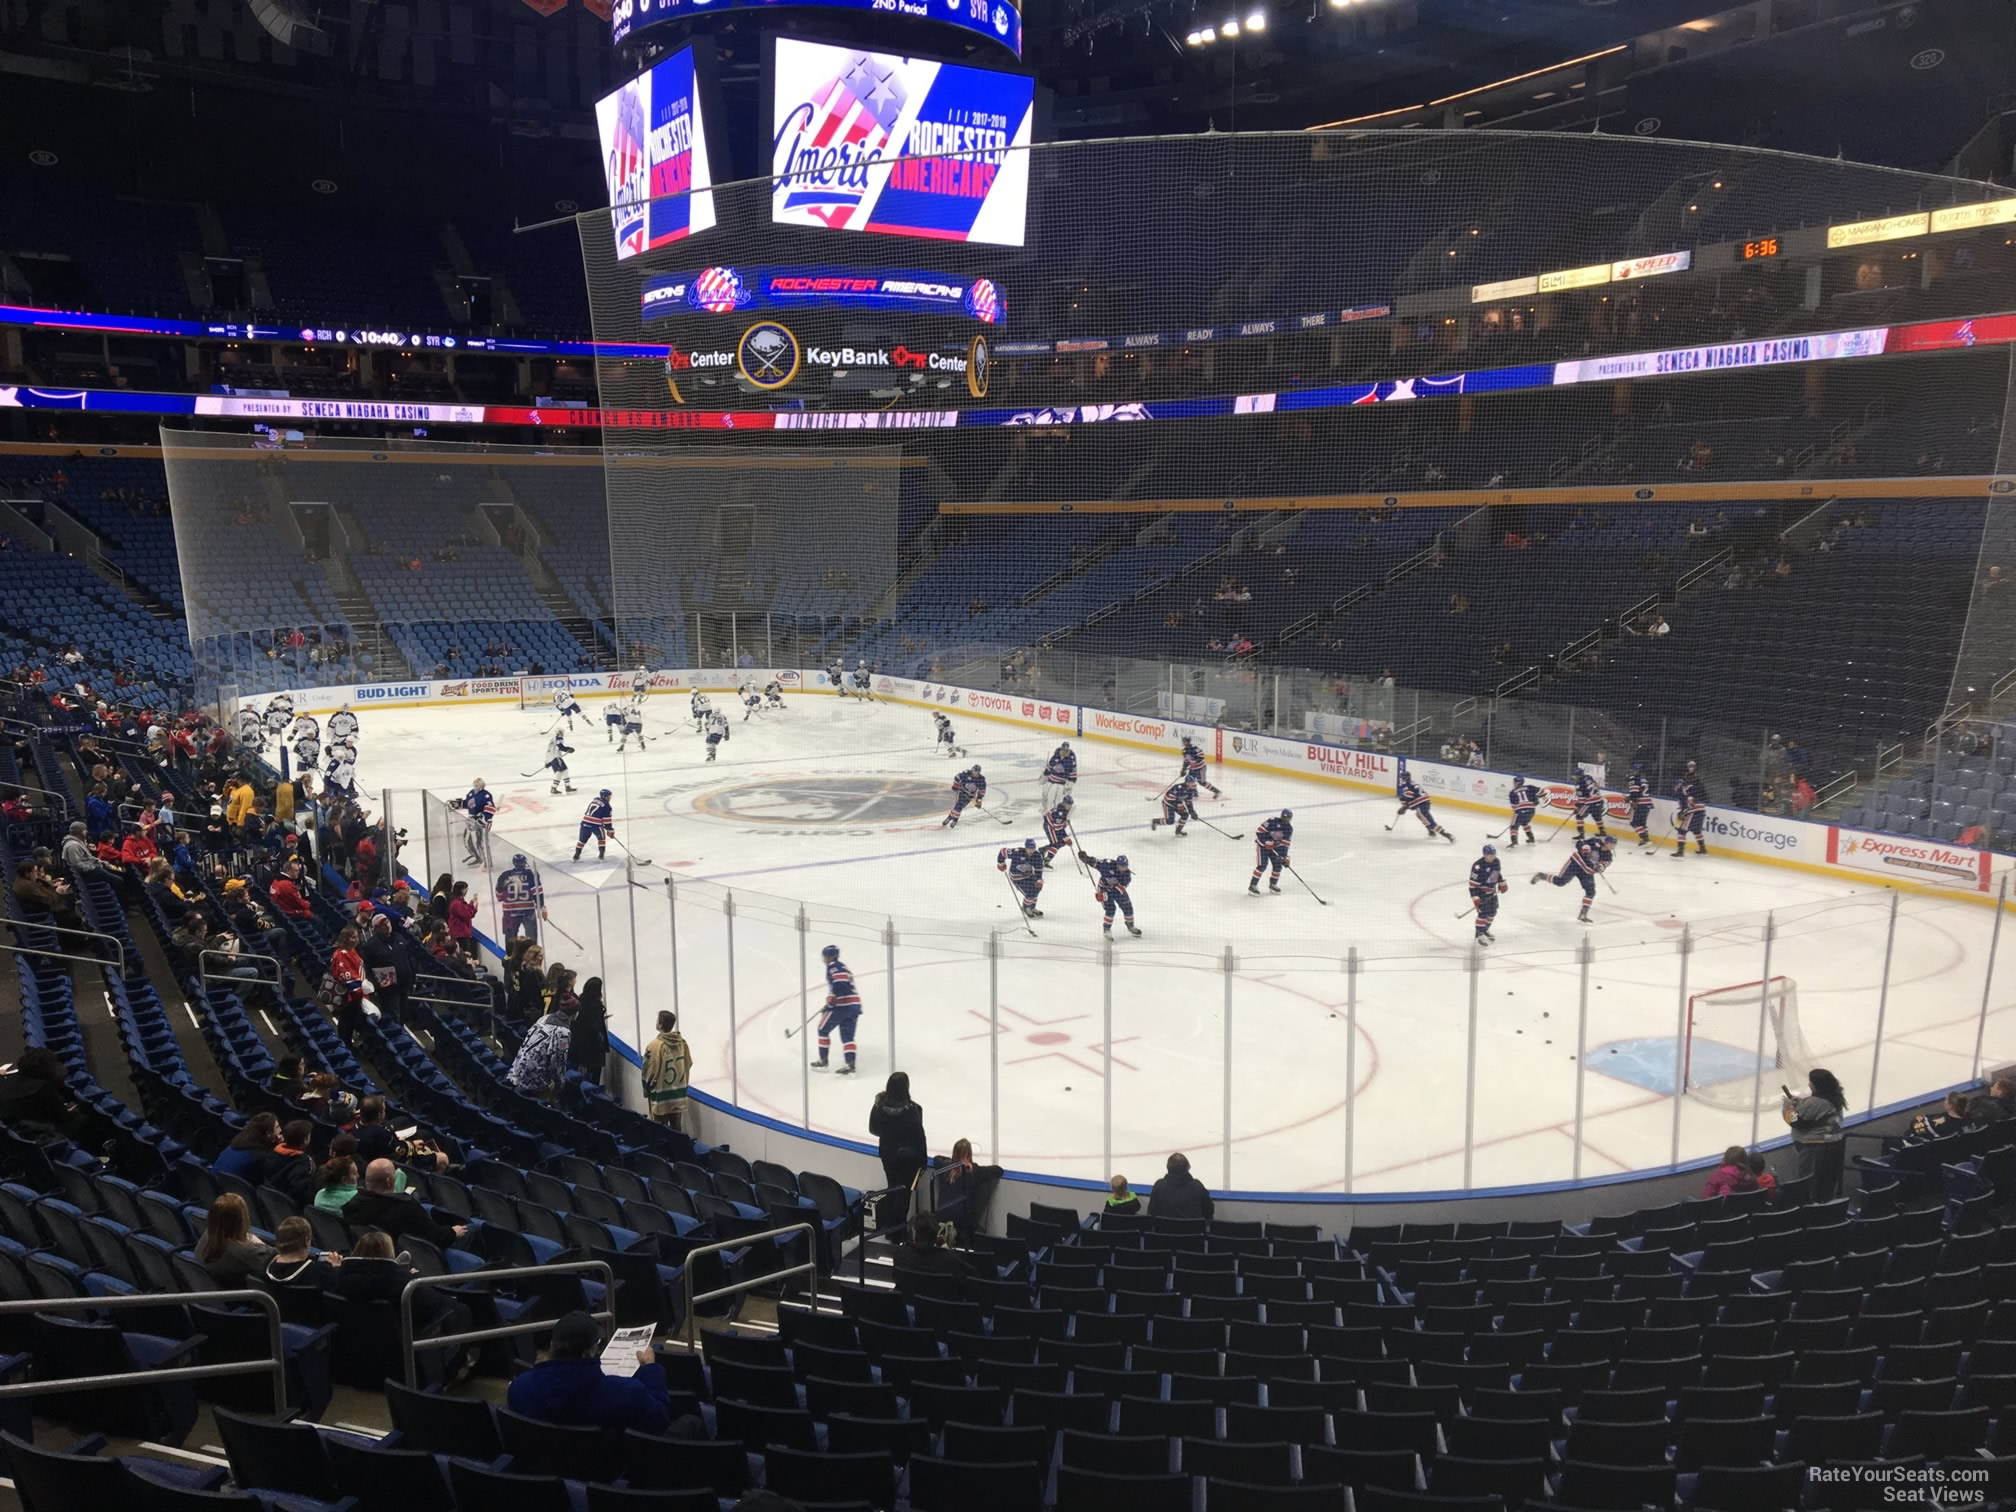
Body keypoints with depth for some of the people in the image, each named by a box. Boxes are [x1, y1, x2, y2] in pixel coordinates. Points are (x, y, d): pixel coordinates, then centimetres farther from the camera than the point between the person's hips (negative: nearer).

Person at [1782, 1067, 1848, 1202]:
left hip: (1815, 1148, -9)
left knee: (1810, 1183, 0)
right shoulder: (1834, 1098, 7)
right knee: (1829, 1182, 16)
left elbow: (1798, 1122, -18)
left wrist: (1789, 1106, -3)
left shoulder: (1814, 1102, -21)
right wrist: (1799, 1103, 10)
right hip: (1834, 1145, 9)